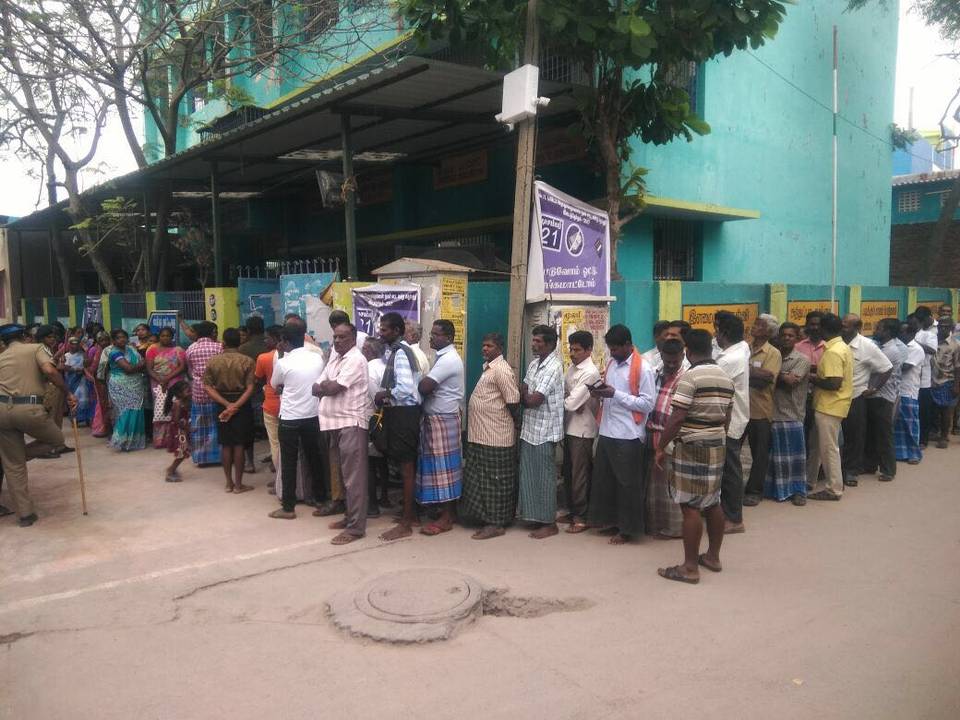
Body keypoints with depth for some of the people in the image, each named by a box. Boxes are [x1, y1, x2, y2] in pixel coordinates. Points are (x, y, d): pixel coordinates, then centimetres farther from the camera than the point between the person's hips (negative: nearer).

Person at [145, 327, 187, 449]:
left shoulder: (178, 350, 6)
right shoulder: (153, 349, 6)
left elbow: (183, 366, -4)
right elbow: (149, 369, 1)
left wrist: (168, 378, -14)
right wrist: (160, 380, -13)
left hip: (175, 384, 0)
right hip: (158, 383, 0)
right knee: (161, 410, -7)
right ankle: (160, 439, -1)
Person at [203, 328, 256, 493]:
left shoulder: (213, 361, 0)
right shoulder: (247, 361, -8)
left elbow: (207, 387, -6)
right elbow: (250, 388, -17)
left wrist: (226, 404, -12)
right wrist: (236, 406, -19)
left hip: (222, 405, 2)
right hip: (242, 405, -2)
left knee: (226, 445, 10)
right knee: (239, 445, 2)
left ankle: (229, 483, 17)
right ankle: (238, 484, 7)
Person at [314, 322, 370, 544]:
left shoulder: (356, 360, -12)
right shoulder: (334, 357, 16)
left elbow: (332, 388, -18)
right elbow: (316, 389, 11)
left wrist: (324, 384, 2)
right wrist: (328, 387, -9)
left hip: (351, 424, -9)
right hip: (335, 423, 9)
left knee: (353, 476, -6)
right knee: (344, 474, 17)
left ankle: (356, 527, -2)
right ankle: (350, 516, 28)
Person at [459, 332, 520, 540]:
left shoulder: (501, 369, -16)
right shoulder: (489, 367, 15)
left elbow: (513, 402, -17)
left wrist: (515, 422, -7)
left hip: (495, 437, -10)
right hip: (482, 435, 10)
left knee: (494, 481, -3)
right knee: (484, 480, 15)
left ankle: (496, 524, 5)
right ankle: (488, 519, 24)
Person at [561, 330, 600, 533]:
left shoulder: (590, 373, -17)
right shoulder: (572, 368, 9)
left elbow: (571, 403, -22)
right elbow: (562, 391, 8)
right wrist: (569, 400, -12)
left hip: (582, 430, -8)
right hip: (569, 427, 8)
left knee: (579, 474, 0)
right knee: (568, 472, 15)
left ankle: (581, 518, 11)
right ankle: (572, 511, 28)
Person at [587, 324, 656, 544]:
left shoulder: (643, 369, -12)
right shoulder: (611, 363, 11)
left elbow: (648, 403, -16)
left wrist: (616, 394, -20)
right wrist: (600, 393, -1)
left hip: (628, 435, -7)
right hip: (606, 432, 7)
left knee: (628, 483, 4)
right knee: (604, 479, 14)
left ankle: (628, 528, 16)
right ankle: (610, 520, 28)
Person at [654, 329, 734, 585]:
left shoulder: (690, 376, -15)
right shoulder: (726, 377, 10)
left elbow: (676, 418, -19)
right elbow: (727, 417, 14)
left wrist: (661, 447, -11)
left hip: (692, 446, -8)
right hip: (717, 445, 8)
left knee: (690, 507, -4)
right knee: (713, 502, 16)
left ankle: (690, 567, 1)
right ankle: (713, 556, 27)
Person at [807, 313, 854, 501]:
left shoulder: (833, 352, -22)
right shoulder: (843, 347, 10)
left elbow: (834, 383, -26)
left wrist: (812, 379, -13)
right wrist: (818, 371, 9)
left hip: (829, 407, -10)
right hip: (828, 406, 10)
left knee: (828, 448, 0)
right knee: (815, 445, 19)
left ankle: (834, 488, 9)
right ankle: (810, 481, 29)